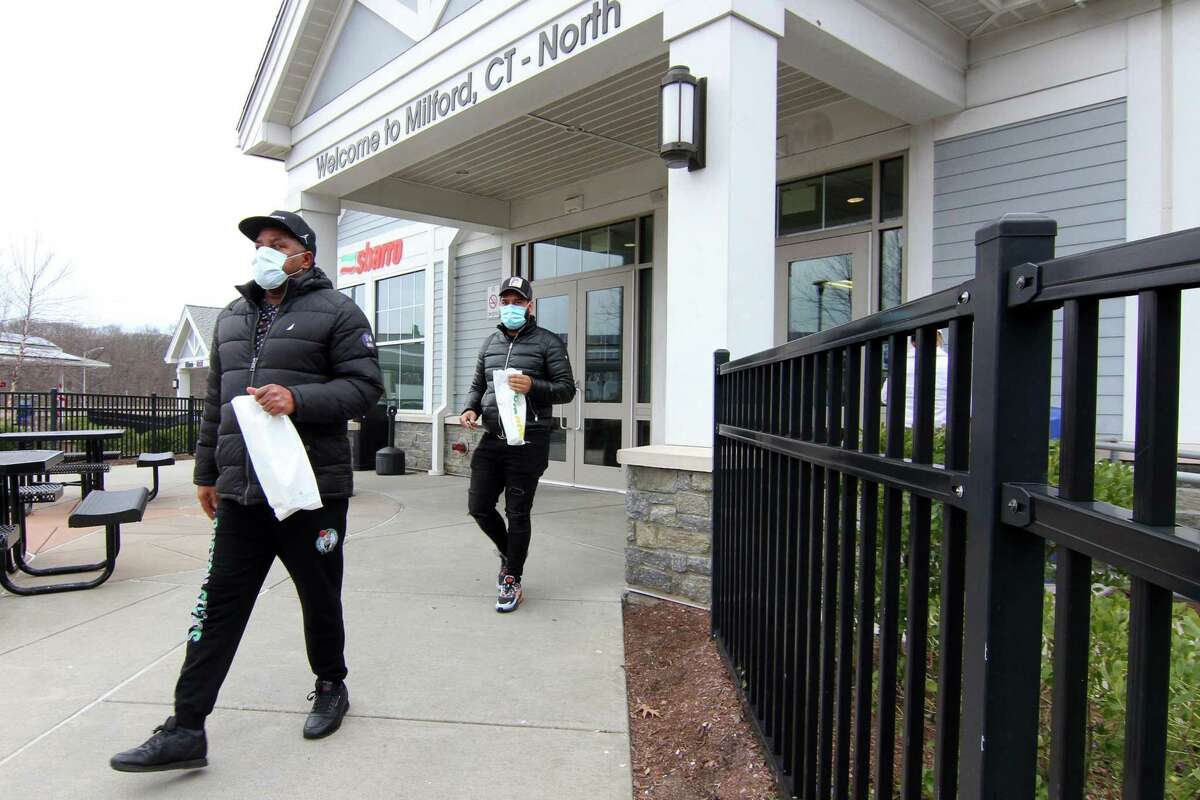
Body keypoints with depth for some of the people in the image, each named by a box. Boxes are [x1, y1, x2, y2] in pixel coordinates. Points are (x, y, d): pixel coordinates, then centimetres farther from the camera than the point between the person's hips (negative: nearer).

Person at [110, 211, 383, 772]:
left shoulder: (335, 312, -3)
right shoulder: (232, 318, 16)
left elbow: (365, 386, -10)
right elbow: (216, 400, 21)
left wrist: (297, 399, -24)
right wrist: (206, 471, 20)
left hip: (312, 489, -5)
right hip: (240, 492, 5)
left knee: (320, 598, 11)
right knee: (218, 606, 7)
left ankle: (330, 687, 33)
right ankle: (186, 729, 15)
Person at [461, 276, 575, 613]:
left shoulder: (547, 342, -2)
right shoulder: (489, 344, 15)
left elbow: (567, 388, -4)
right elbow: (477, 385, 20)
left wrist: (533, 387, -21)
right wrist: (471, 409, -1)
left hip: (528, 442, -5)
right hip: (492, 438, 5)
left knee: (518, 513, 2)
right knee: (479, 507, 8)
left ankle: (512, 581, 18)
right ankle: (508, 553, 36)